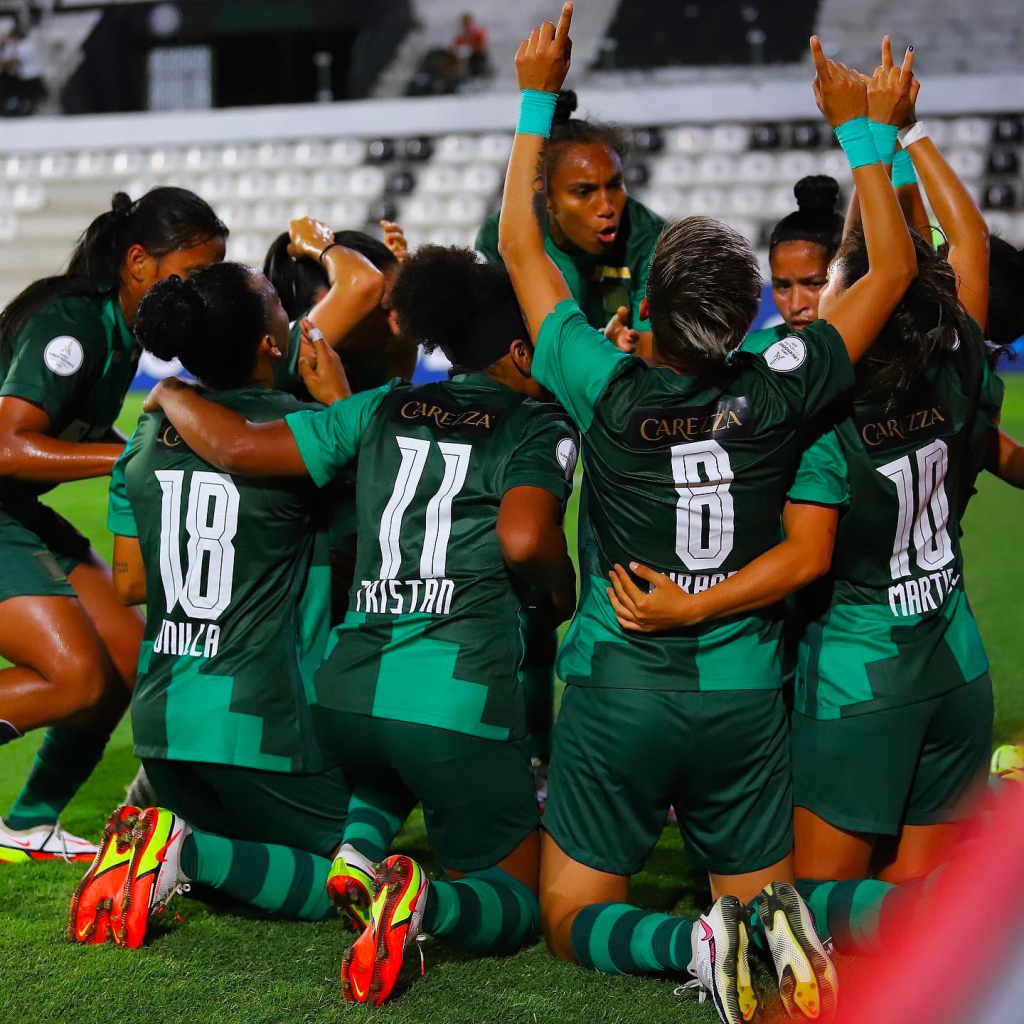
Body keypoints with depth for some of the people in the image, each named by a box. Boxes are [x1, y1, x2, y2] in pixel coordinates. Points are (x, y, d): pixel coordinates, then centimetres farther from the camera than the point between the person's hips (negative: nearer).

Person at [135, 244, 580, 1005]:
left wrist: (171, 394, 25)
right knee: (517, 901, 12)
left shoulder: (383, 410, 13)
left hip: (351, 687, 5)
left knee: (389, 773, 40)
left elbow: (240, 447, 6)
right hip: (461, 699, -5)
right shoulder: (539, 427, 1)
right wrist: (562, 586, 3)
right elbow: (524, 539, -19)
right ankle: (422, 903, -24)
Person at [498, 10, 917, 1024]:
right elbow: (892, 267, 4)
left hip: (619, 690, -2)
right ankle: (773, 924, -19)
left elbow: (518, 248, -1)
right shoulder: (777, 396, -10)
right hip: (745, 696, 2)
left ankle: (697, 941, -22)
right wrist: (857, 125, 10)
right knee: (762, 891, 18)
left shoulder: (610, 394, -14)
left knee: (574, 922, 9)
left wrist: (538, 97, 4)